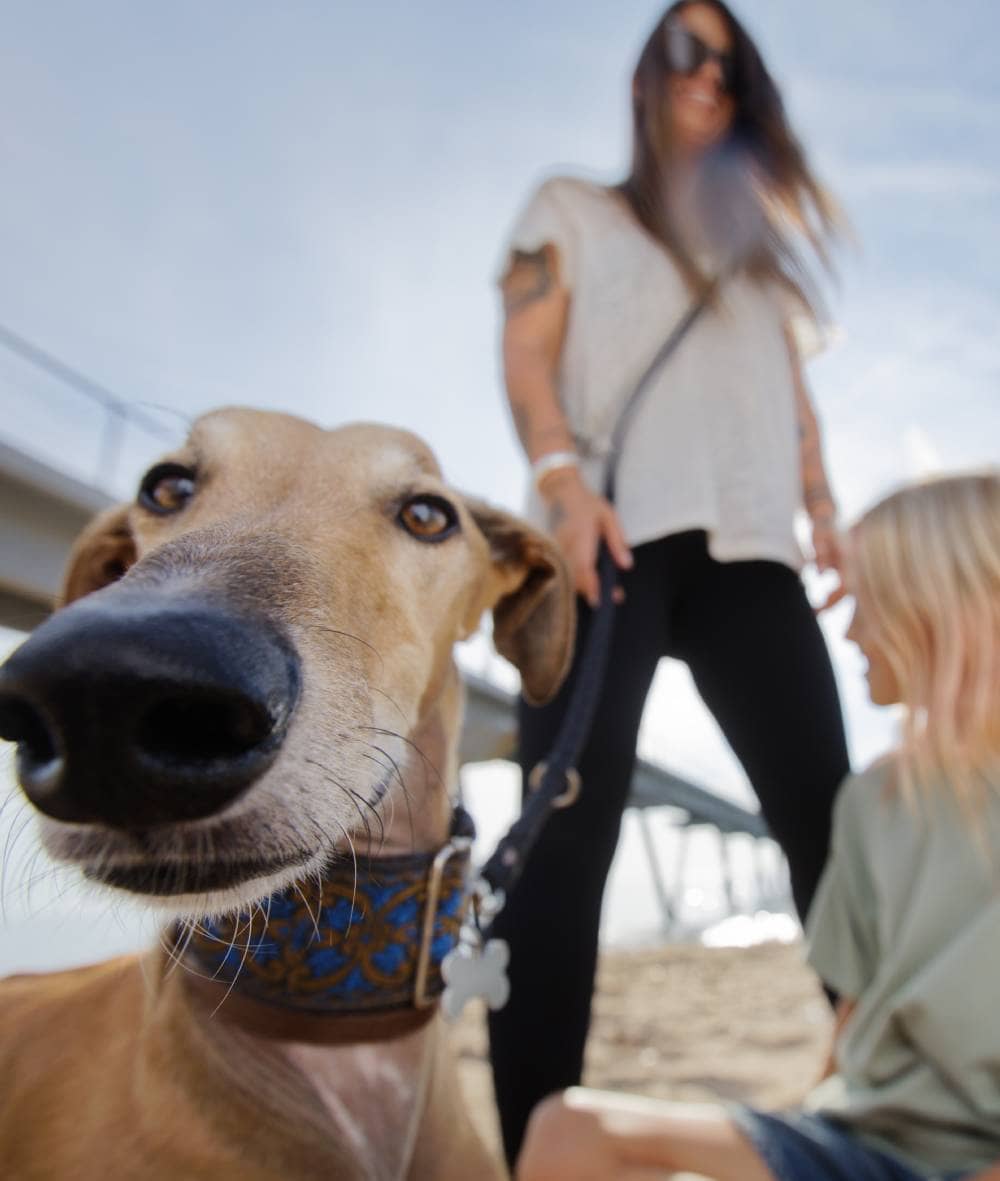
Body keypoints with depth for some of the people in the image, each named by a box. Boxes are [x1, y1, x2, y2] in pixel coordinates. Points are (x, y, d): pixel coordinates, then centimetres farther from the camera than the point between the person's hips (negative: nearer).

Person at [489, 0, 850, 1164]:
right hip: (617, 534, -4)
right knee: (569, 821, -12)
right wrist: (563, 478, -13)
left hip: (746, 546, 4)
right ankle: (535, 1136, -5)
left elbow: (792, 393, 25)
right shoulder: (572, 210, 23)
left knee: (828, 813, -5)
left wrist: (825, 512, 9)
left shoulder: (759, 244, 34)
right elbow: (528, 350, 6)